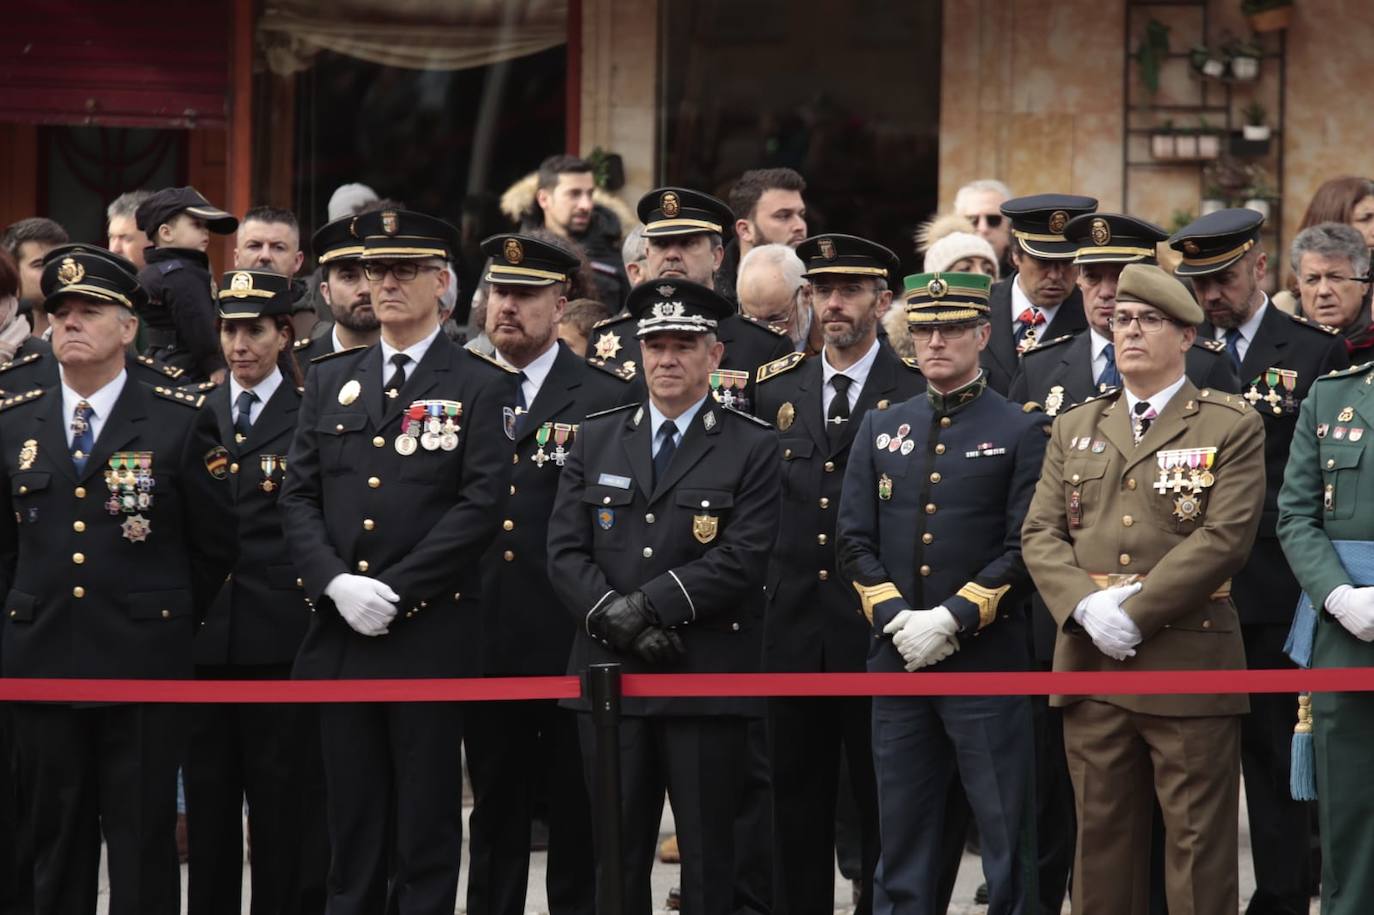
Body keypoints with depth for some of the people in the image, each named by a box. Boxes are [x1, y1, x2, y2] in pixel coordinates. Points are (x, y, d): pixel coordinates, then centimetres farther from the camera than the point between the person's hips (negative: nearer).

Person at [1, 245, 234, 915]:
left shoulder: (180, 424, 0)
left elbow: (214, 545, 6)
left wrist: (170, 620, 9)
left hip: (142, 663, -3)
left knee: (142, 841, 0)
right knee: (56, 841, 8)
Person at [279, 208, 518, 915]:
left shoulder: (482, 388, 0)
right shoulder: (329, 382, 13)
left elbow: (481, 505, -9)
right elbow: (298, 497, 8)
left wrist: (394, 590, -14)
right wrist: (337, 584, -8)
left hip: (430, 637, -4)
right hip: (339, 638, 4)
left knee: (427, 827, 0)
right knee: (353, 826, 7)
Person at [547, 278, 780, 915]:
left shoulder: (753, 447, 1)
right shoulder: (595, 439, 12)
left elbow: (741, 558, -10)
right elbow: (565, 551, 5)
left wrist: (646, 605, -15)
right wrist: (617, 619, -11)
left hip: (708, 682, -3)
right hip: (610, 674, 3)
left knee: (708, 861, 1)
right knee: (616, 857, 6)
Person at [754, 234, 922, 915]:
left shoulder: (919, 395, -1)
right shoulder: (773, 393, 12)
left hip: (878, 629, -4)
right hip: (794, 629, 4)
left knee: (881, 801, 2)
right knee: (797, 802, 7)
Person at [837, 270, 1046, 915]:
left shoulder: (1020, 432, 1)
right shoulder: (880, 429, 13)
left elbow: (1025, 548, -7)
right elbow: (854, 542, 9)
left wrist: (952, 619, -15)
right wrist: (895, 617, -7)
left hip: (986, 659, -4)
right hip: (896, 660, 4)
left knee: (1004, 833, -2)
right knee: (902, 835, 8)